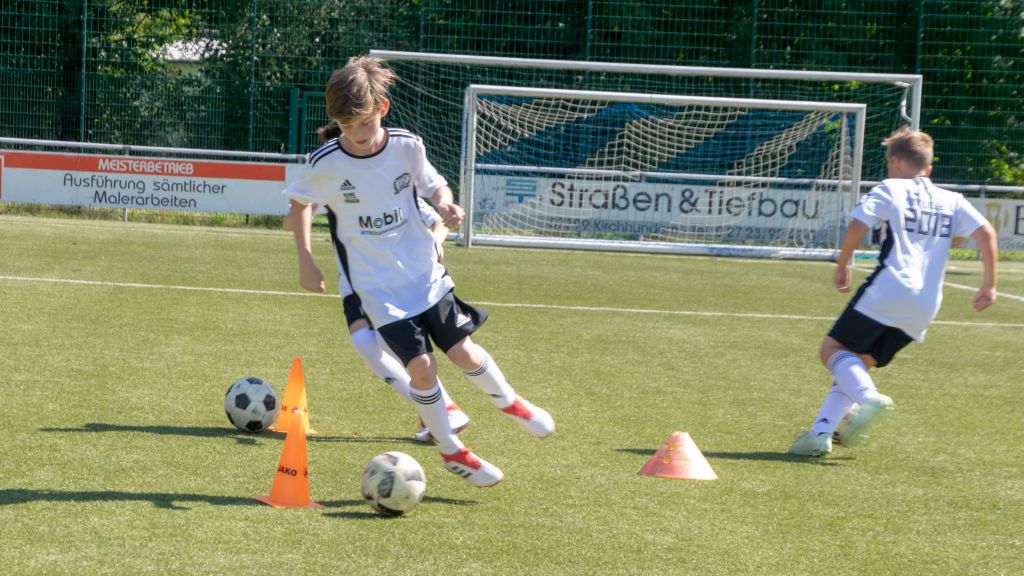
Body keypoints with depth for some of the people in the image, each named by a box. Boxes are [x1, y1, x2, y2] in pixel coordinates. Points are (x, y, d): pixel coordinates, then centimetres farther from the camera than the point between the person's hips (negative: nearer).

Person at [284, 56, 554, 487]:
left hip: (425, 274, 2)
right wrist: (306, 261, 4)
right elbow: (299, 201, 7)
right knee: (421, 367, -11)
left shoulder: (407, 146, -8)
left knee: (463, 352, -2)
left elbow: (434, 185, 9)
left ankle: (509, 402, 30)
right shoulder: (325, 164, -12)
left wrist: (445, 206, -14)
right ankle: (451, 451, 10)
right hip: (379, 288, -2)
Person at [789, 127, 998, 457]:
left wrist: (842, 266, 2)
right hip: (925, 307, 6)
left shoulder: (890, 190, 5)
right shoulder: (952, 201, 18)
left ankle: (868, 397, -27)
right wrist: (989, 285, 9)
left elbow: (857, 225, -10)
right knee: (857, 364, 15)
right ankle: (821, 433, 1)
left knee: (832, 349, 2)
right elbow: (985, 233, 6)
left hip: (887, 291, -6)